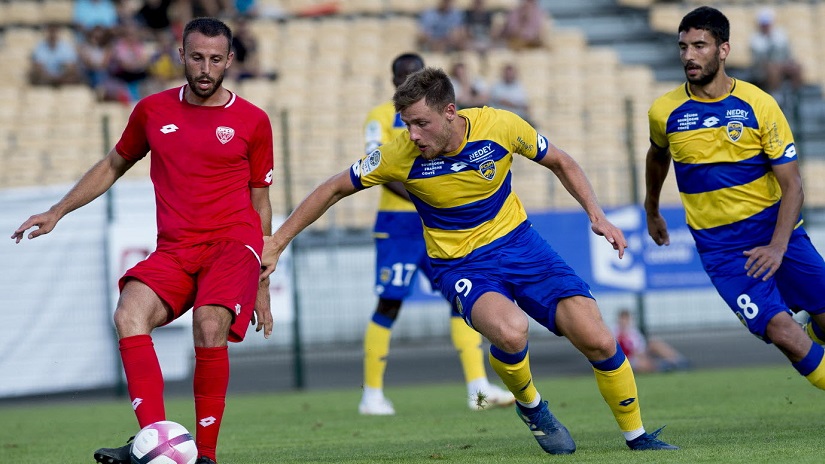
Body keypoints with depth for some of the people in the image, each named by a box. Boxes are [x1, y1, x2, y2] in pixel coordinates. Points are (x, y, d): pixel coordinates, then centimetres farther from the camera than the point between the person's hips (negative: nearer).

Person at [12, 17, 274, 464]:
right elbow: (113, 166, 27)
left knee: (210, 325, -30)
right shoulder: (153, 110, 12)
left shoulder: (253, 121, 6)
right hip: (174, 250, 3)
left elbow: (260, 204, 12)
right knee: (129, 314, -27)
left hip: (234, 243, -3)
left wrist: (263, 285, 12)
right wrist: (57, 211, 19)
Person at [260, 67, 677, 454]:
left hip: (518, 242, 2)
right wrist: (276, 242, -3)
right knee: (510, 333, -35)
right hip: (460, 265, -2)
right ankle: (530, 405, -2)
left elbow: (560, 163, 3)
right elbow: (335, 189, -4)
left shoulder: (499, 126, -17)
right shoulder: (400, 155, -19)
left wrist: (596, 214, -9)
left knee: (598, 342, -11)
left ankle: (636, 435, 13)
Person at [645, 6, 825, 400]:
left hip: (775, 229, 1)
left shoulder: (759, 105, -8)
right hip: (719, 245, -1)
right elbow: (657, 157, 21)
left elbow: (792, 184, -8)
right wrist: (652, 212, 32)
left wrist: (778, 247, -21)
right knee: (781, 331, -17)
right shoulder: (664, 112, -3)